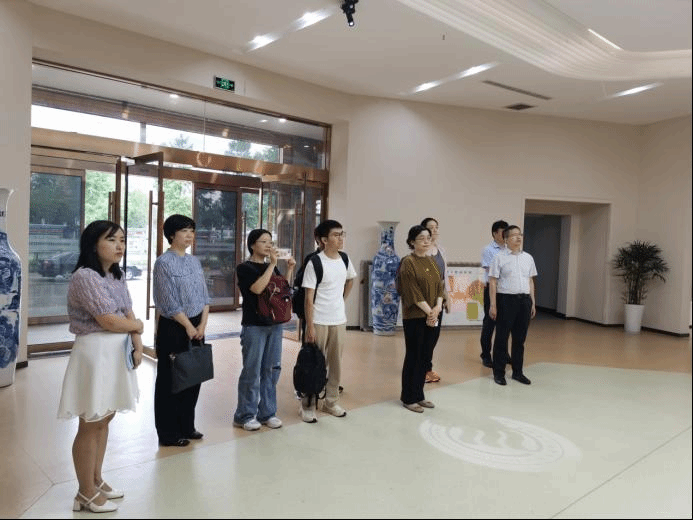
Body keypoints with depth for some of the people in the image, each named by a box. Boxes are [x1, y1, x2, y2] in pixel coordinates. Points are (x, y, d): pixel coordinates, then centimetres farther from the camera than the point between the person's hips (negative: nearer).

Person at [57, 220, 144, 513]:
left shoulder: (117, 276, 11)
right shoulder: (84, 277, -16)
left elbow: (130, 314, 8)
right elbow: (109, 321, -20)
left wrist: (138, 346, -6)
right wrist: (136, 325, -2)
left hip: (118, 353, 8)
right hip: (95, 353, -8)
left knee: (104, 419, 18)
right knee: (90, 424, 4)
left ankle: (96, 481, 33)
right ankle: (86, 493, 19)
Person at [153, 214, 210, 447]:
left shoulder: (195, 261, 10)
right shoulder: (164, 262, -11)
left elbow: (204, 296, 9)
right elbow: (169, 302, -15)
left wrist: (202, 325, -2)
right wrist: (189, 327, -11)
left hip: (196, 326, 7)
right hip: (173, 328, -7)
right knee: (170, 380, 3)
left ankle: (186, 427, 27)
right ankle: (169, 433, 15)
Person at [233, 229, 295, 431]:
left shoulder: (272, 267, 13)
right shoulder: (244, 268, -5)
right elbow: (257, 288, -20)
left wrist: (290, 269, 4)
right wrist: (272, 264, -17)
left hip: (275, 324, 6)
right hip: (254, 326, -6)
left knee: (271, 370, 10)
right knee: (252, 371, -1)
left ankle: (267, 412, 21)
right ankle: (245, 415, 13)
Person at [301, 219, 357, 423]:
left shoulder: (345, 259, 3)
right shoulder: (315, 263, -14)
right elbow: (309, 298, -14)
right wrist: (310, 327, -16)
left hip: (339, 321, 5)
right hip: (319, 322, -5)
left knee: (336, 363, 13)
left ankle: (331, 401, 29)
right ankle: (306, 405, 18)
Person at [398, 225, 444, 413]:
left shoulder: (431, 261, 12)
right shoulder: (408, 263, -10)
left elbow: (439, 285, 9)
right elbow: (413, 292, -15)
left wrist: (438, 307, -7)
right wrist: (429, 311, -15)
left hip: (431, 316, 7)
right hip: (414, 317, -7)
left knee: (424, 357, 12)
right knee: (413, 357, 0)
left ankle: (419, 395, 24)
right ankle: (408, 398, 12)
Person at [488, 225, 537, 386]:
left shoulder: (528, 258, 11)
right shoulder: (500, 258, -3)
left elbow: (530, 281, 15)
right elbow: (492, 282, -6)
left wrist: (532, 303, 12)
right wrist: (493, 305, -11)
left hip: (524, 300, 5)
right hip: (506, 300, -4)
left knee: (520, 338, 11)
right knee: (502, 337, 3)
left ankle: (517, 371, 24)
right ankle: (499, 373, 14)